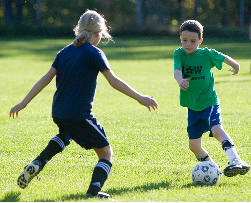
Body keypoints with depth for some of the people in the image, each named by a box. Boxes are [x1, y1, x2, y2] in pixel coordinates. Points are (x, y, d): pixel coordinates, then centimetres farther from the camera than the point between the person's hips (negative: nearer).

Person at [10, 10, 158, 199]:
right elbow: (114, 81, -14)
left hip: (58, 112, 7)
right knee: (106, 153, 5)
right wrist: (140, 98, -11)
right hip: (80, 115, -7)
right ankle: (94, 190, -17)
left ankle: (37, 164, 20)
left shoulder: (65, 51, 10)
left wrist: (23, 103, 12)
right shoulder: (94, 53, -8)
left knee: (66, 134, 40)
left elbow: (46, 79, 8)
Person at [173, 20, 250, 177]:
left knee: (216, 129, -31)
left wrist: (236, 66, 32)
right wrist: (180, 80, -47)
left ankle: (235, 160, -43)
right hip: (193, 107, 4)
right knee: (194, 145, 7)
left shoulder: (208, 54, -8)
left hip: (209, 101, -4)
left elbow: (224, 58, 12)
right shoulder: (179, 54, -5)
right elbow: (177, 70, -24)